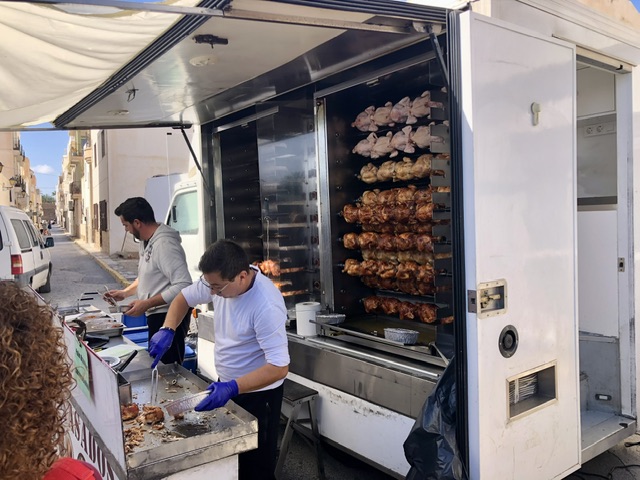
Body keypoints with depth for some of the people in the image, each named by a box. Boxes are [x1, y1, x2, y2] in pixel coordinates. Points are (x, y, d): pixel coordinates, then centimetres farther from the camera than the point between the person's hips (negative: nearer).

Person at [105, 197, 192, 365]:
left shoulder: (164, 244, -23)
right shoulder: (146, 241, 10)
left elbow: (183, 286, -30)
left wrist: (146, 304, -25)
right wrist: (125, 292, 13)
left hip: (168, 316, -10)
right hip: (156, 315, 10)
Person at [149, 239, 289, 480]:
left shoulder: (266, 305, -33)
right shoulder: (218, 280, -11)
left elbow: (279, 367, -32)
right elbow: (184, 298, 7)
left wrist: (232, 388, -41)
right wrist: (166, 330, -10)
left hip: (257, 392, -7)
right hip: (227, 386, 7)